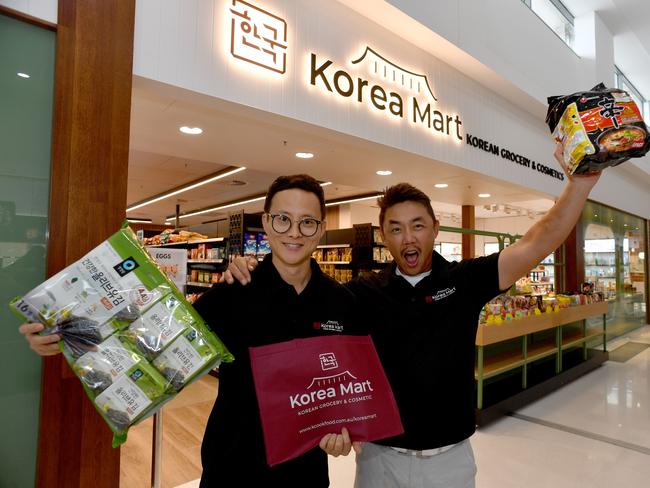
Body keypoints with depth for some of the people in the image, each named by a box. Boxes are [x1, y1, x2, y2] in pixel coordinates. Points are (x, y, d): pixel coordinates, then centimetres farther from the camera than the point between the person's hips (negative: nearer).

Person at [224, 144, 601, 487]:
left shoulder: (465, 280, -6)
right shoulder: (364, 292, -7)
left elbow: (537, 244, -13)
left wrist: (580, 183, -24)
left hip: (451, 456, 1)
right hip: (381, 456, 0)